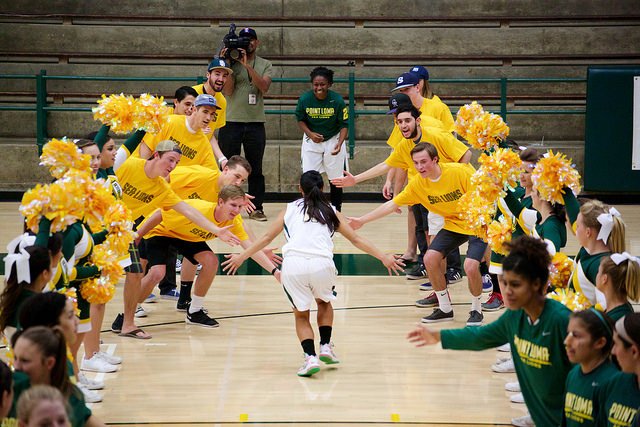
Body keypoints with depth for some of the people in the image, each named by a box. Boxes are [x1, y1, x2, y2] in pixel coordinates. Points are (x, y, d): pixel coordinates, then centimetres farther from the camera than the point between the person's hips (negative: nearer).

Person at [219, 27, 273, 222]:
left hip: (256, 123, 1)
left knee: (255, 169, 5)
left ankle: (256, 208, 10)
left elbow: (264, 87, -11)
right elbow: (227, 91, -7)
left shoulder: (265, 65, 8)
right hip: (231, 122, -1)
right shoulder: (231, 64, 4)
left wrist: (247, 65, -18)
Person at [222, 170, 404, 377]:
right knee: (324, 302, 32)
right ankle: (325, 347, 19)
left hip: (293, 265, -1)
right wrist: (383, 257, 28)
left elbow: (267, 237, 27)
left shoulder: (290, 209, 22)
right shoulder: (330, 212, 22)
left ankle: (310, 356, -2)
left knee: (301, 314, 18)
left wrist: (241, 257, 38)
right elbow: (356, 239, 22)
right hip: (321, 264, 1)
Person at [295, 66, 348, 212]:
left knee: (335, 179, 8)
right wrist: (310, 134, -20)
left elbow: (344, 125, -14)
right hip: (311, 141, 1)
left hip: (333, 141, -1)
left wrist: (339, 143, -29)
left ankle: (337, 211, 22)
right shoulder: (304, 99, -17)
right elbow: (300, 120, -2)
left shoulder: (337, 100, -20)